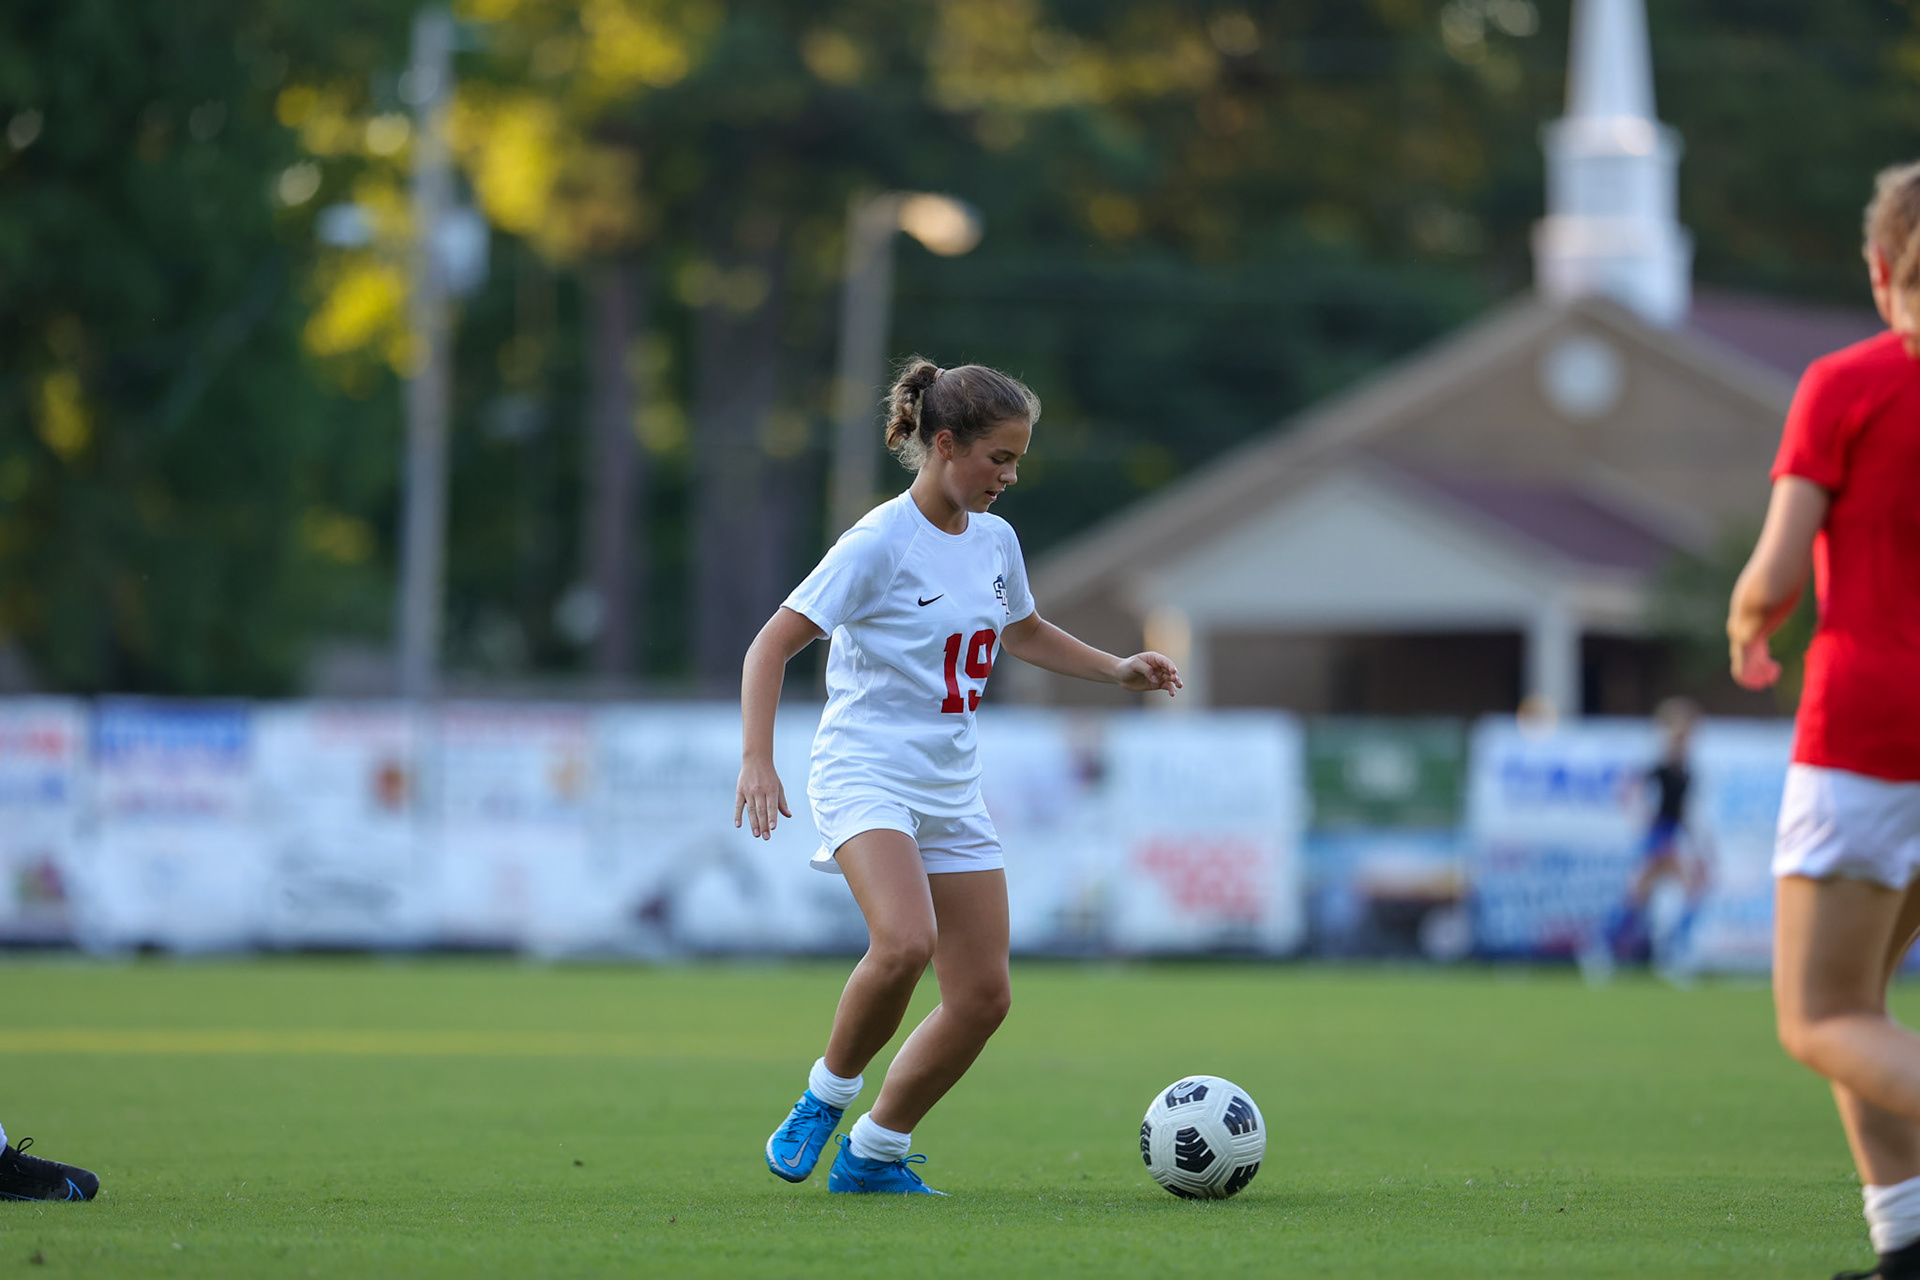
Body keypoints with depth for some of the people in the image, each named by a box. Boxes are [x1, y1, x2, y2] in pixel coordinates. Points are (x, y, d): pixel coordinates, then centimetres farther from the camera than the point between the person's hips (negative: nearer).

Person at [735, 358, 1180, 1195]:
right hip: (867, 773, -7)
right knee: (906, 941, -32)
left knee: (983, 996, 0)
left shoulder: (994, 541, 9)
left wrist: (1116, 670, 18)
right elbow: (772, 647, -14)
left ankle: (874, 1152, 15)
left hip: (952, 788, 7)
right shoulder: (881, 543, -13)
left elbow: (1022, 632, 30)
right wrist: (757, 760, -25)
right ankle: (827, 1095, -9)